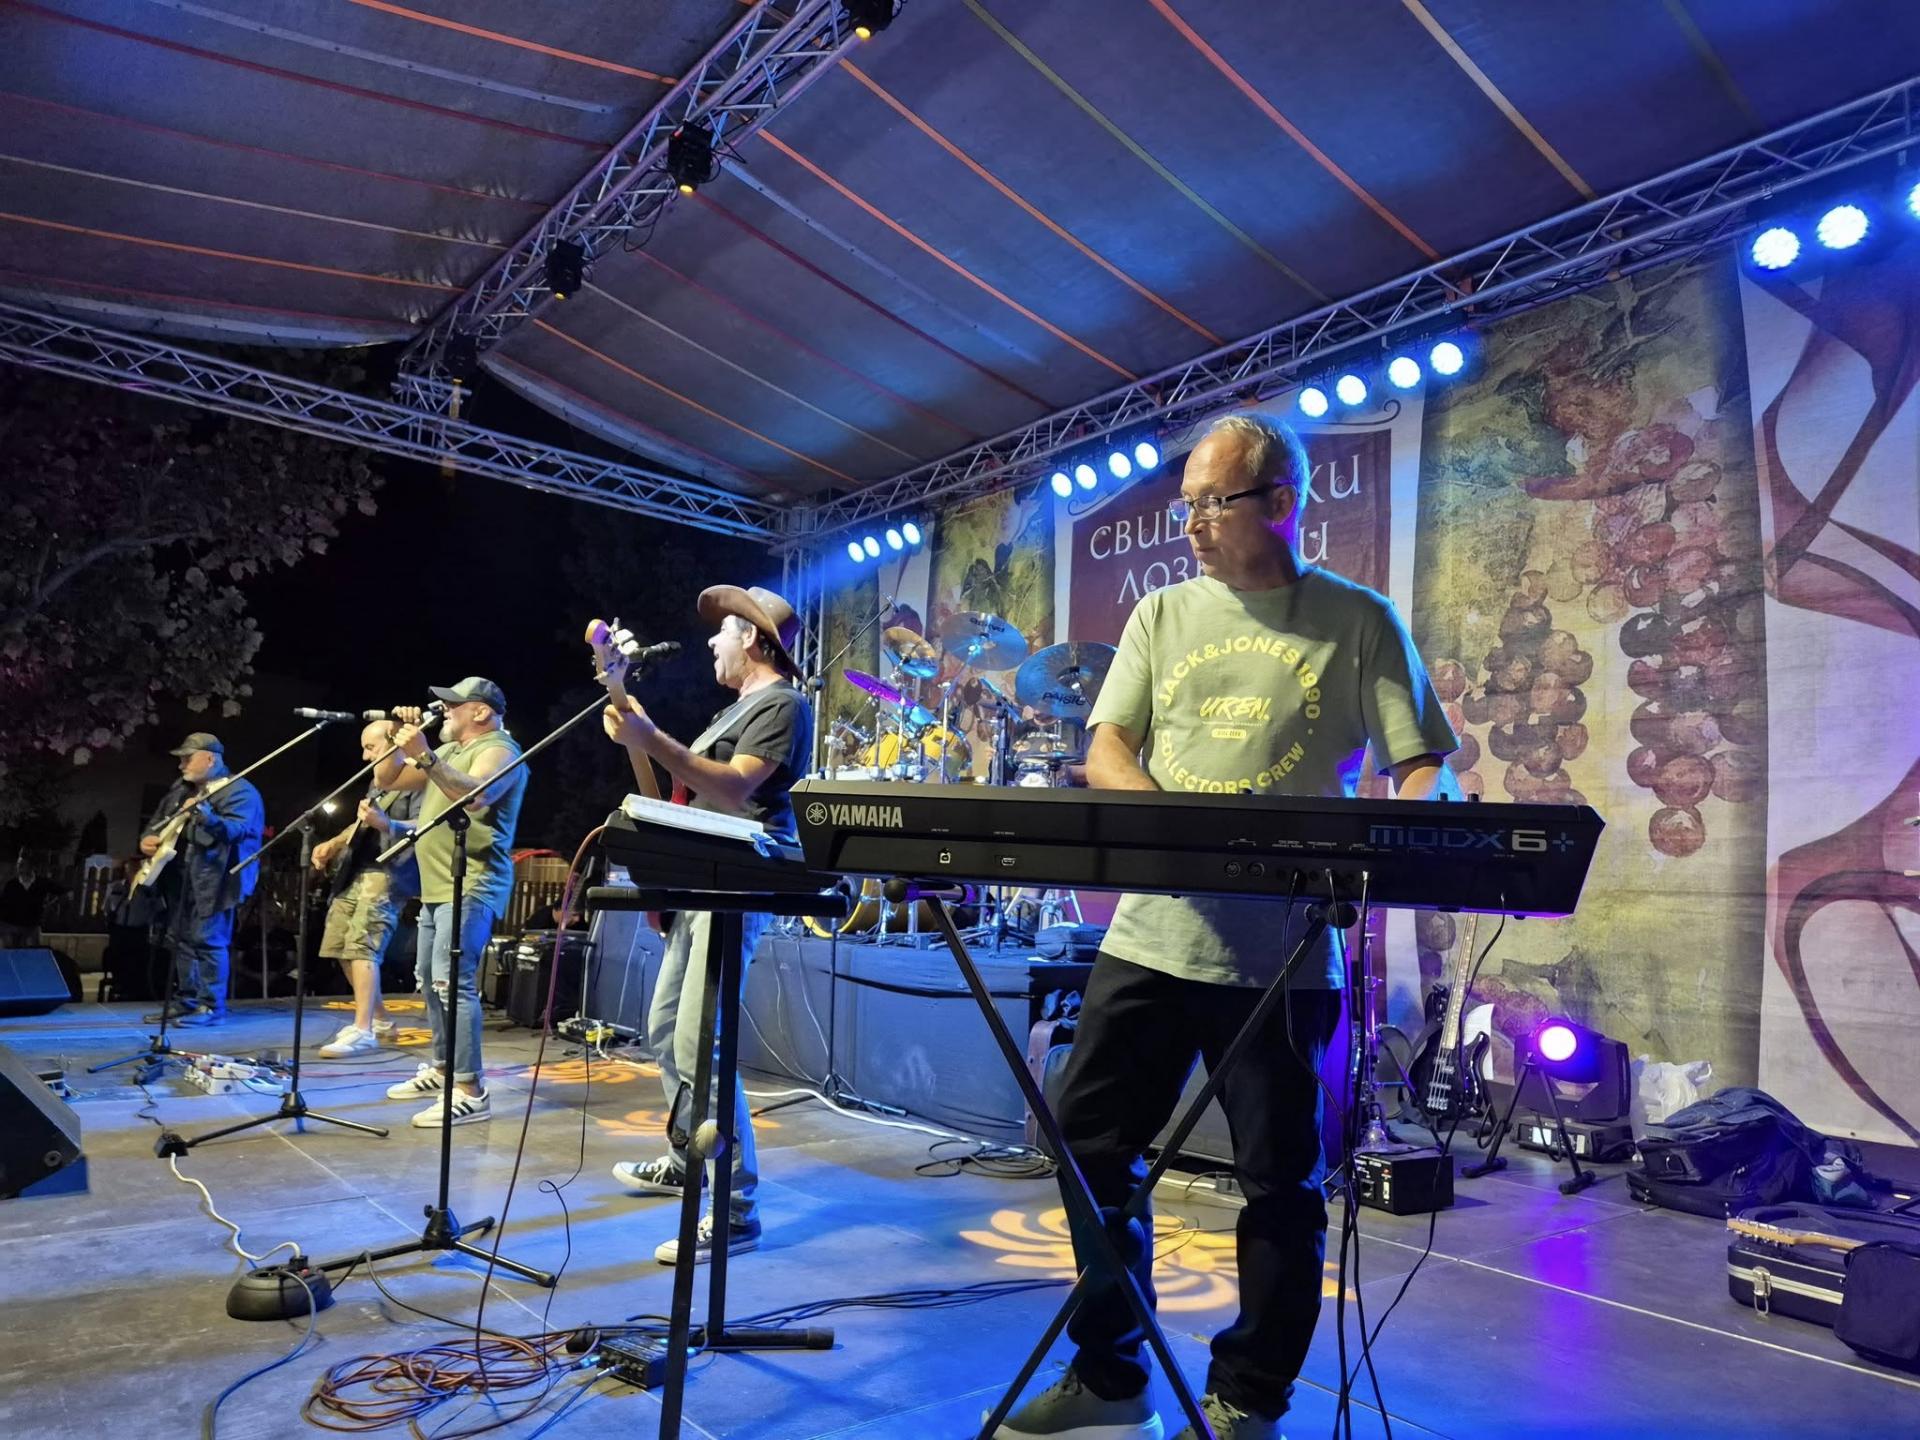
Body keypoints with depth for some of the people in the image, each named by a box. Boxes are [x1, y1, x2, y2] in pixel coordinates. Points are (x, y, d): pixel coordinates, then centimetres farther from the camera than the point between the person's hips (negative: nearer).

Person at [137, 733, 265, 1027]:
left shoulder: (238, 790, -9)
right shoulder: (179, 789, 18)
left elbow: (239, 829, -22)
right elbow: (157, 821, 25)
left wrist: (204, 815, -36)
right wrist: (147, 838, 3)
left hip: (212, 880, -9)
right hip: (177, 877, 9)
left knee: (208, 941, -9)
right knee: (179, 939, 13)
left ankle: (211, 1007, -3)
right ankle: (185, 1002, 22)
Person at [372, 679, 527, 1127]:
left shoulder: (499, 750, -9)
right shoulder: (446, 751, 20)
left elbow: (475, 794, -29)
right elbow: (385, 780, 20)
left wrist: (425, 756, -34)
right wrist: (401, 740, 6)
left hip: (471, 887, -10)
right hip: (437, 887, 10)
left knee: (452, 982, -18)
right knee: (430, 982, 16)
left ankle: (470, 1093, -18)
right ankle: (442, 1070, 28)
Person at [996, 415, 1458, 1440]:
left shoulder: (1358, 622, 2)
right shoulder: (1162, 616, 12)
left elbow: (1422, 767, -1)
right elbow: (1106, 751, 6)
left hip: (1282, 955, -3)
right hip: (1149, 935, 4)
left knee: (1281, 1182, 6)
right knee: (1090, 1146, 8)